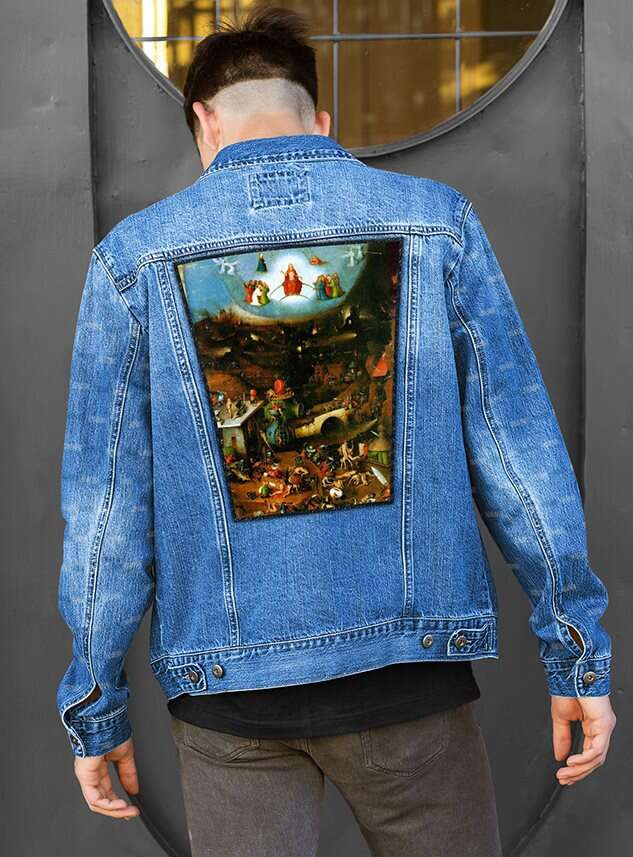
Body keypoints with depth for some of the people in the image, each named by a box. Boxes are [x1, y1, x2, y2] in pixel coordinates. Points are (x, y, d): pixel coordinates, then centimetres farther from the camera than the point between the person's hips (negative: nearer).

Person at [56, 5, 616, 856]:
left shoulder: (135, 253, -2)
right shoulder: (436, 219, -1)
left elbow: (104, 501, -3)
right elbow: (519, 450, -3)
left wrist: (95, 708, 6)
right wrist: (579, 655, 4)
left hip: (229, 687, 0)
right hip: (407, 663, 1)